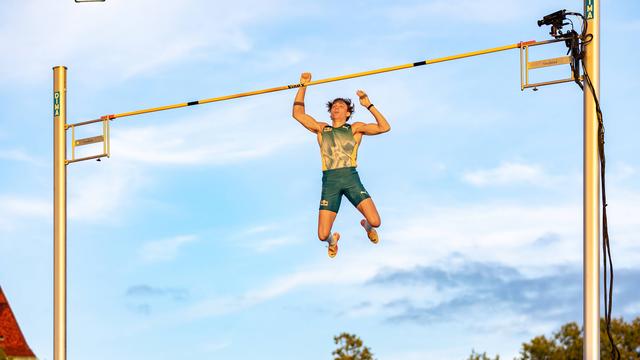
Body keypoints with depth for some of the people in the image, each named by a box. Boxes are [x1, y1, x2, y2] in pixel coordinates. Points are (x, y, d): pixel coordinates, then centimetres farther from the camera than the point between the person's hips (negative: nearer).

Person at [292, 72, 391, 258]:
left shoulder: (356, 128, 16)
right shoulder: (321, 129, 21)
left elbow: (384, 127, 8)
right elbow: (298, 113, 18)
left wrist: (369, 105, 4)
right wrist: (303, 86, 13)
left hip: (351, 178, -1)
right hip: (329, 180, 1)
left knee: (375, 221, -16)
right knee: (323, 235, -10)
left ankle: (367, 225, 25)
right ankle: (332, 239, 31)